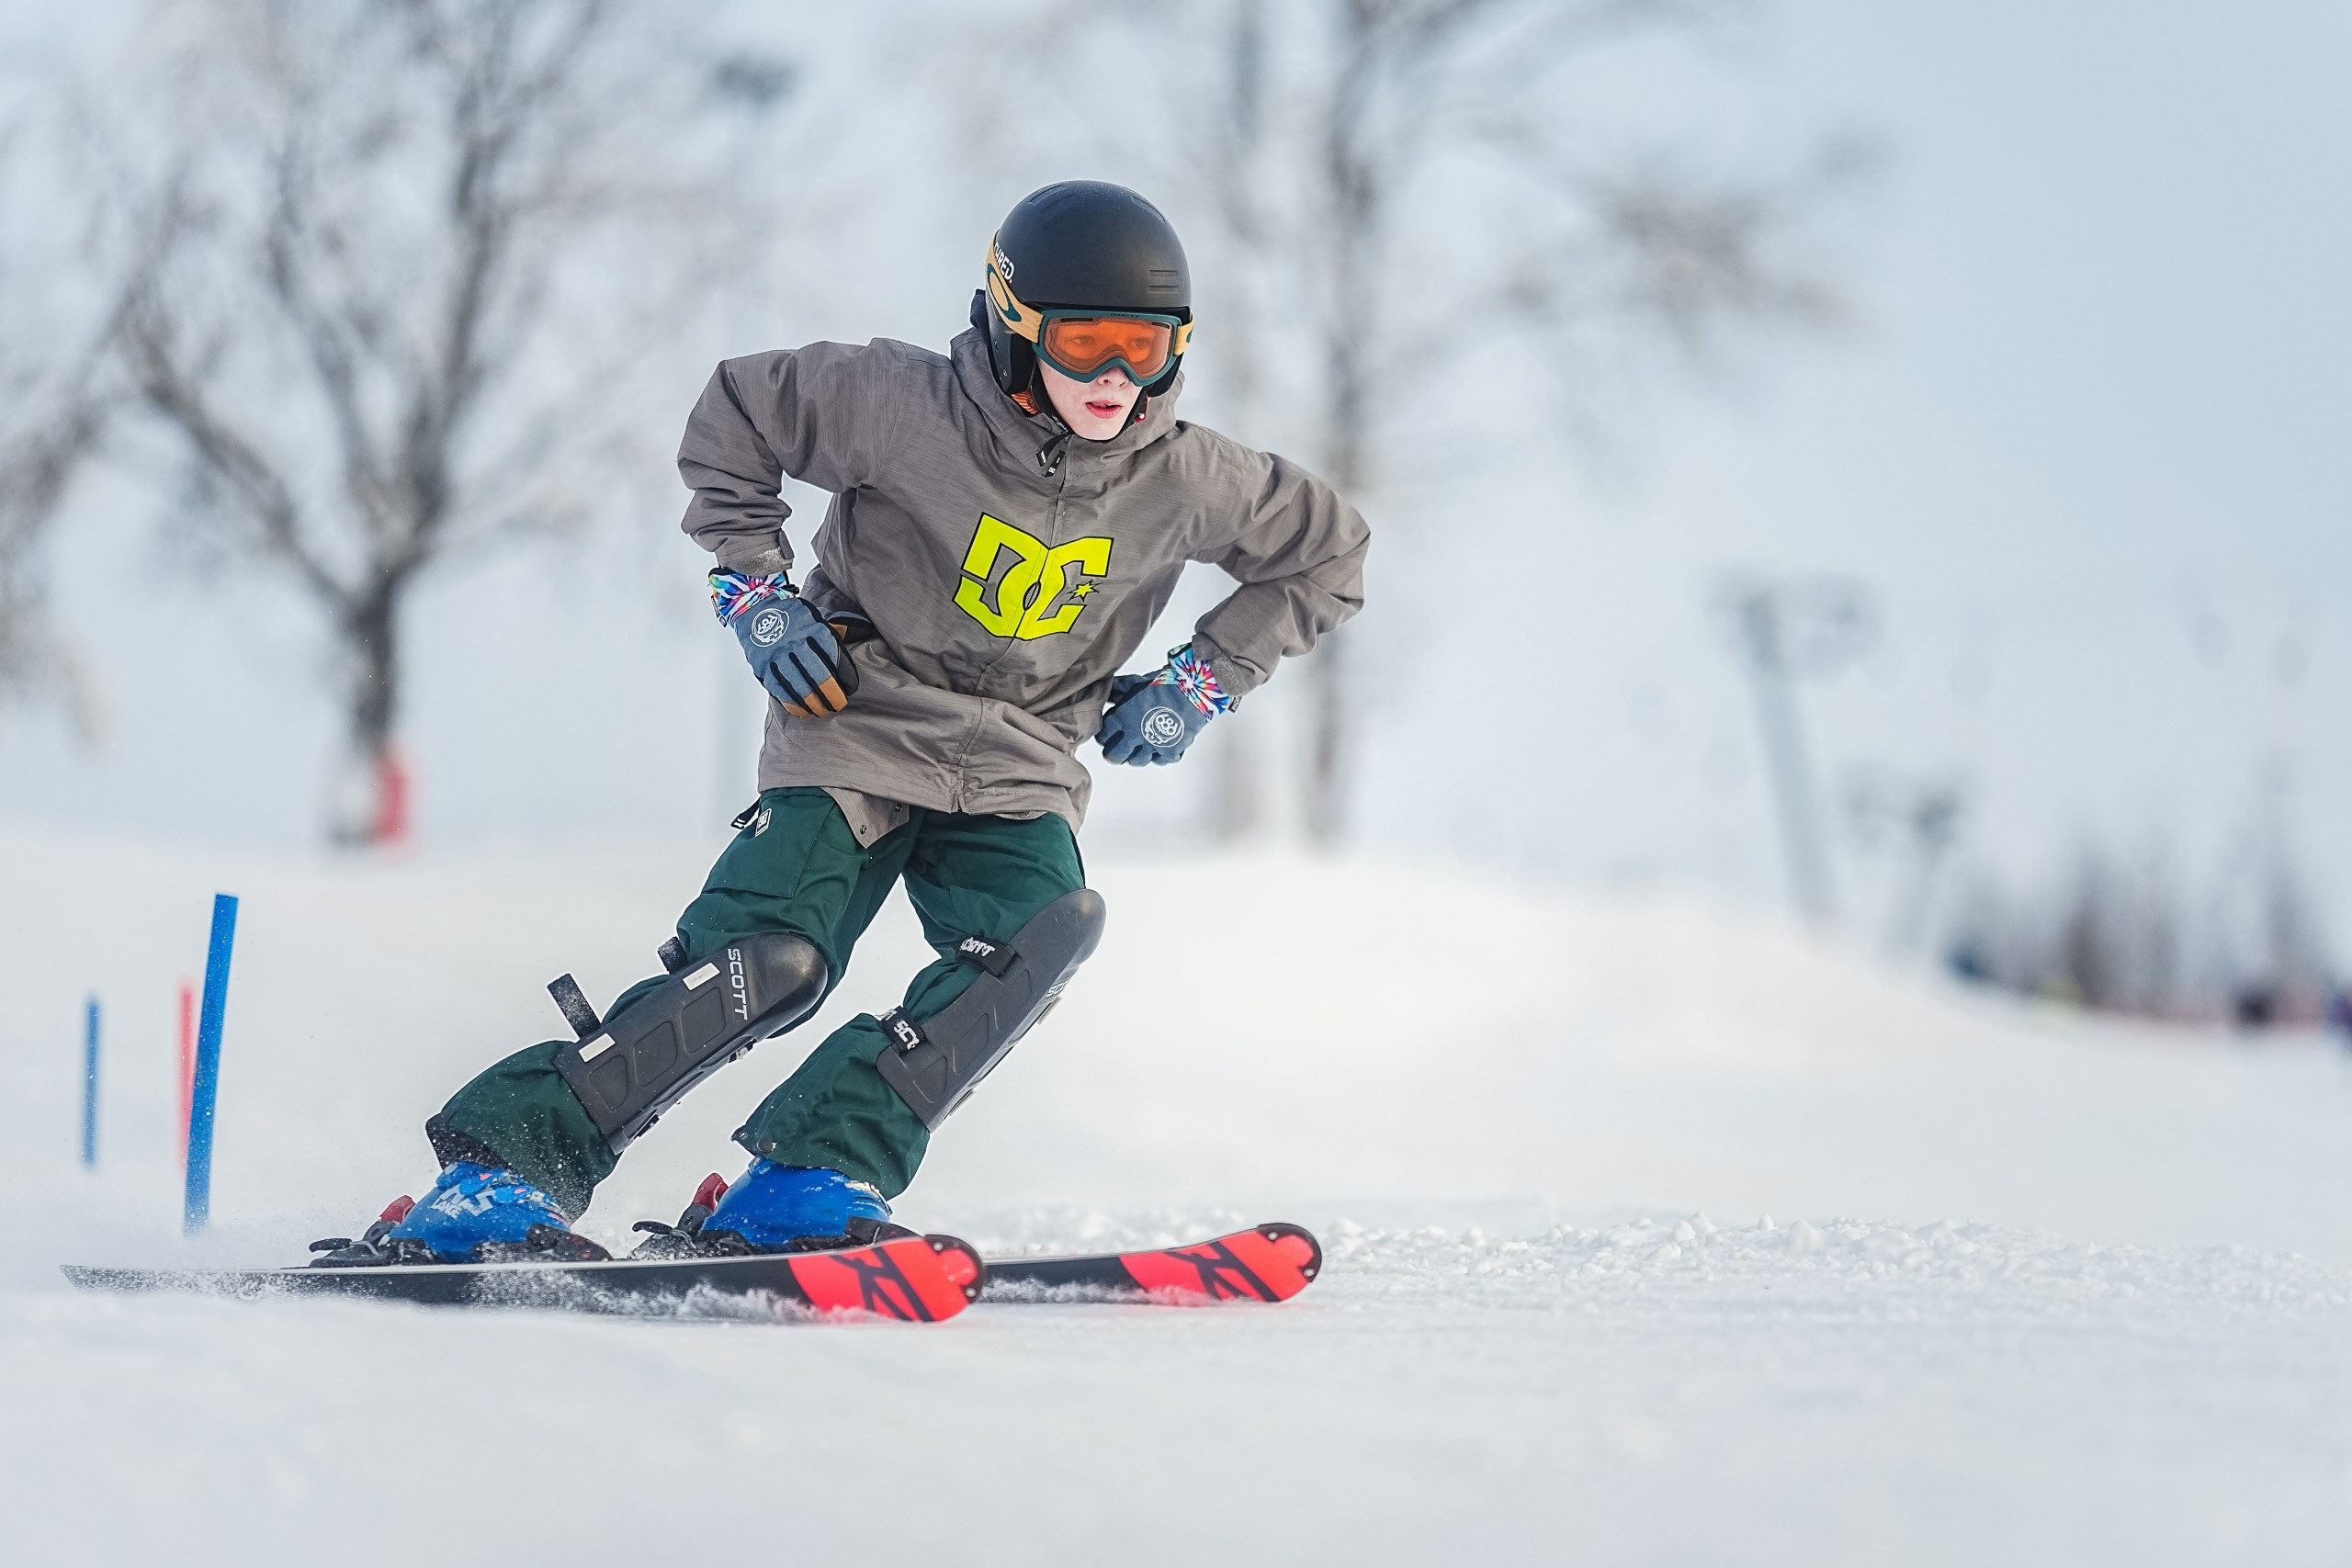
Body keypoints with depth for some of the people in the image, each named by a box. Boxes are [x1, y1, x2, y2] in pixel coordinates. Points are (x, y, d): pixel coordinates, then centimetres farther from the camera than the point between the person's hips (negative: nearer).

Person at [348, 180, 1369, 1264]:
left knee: (1049, 925, -29)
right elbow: (733, 416, 0)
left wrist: (1203, 684, 3)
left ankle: (811, 1177, -28)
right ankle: (498, 1165, -17)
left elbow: (1326, 554, 11)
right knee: (768, 962, -24)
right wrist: (755, 590, -6)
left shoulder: (1182, 480, -5)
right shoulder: (911, 409, -14)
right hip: (857, 736, -3)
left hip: (1013, 778, 3)